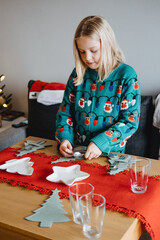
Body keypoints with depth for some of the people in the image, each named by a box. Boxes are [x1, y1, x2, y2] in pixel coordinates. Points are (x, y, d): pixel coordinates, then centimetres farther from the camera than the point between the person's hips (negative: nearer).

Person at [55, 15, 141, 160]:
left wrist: (101, 142, -20)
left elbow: (131, 121, -8)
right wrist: (64, 137, -7)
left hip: (110, 154, -2)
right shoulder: (78, 74, 6)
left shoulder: (126, 75, -6)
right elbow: (65, 111, 11)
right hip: (76, 152, 3)